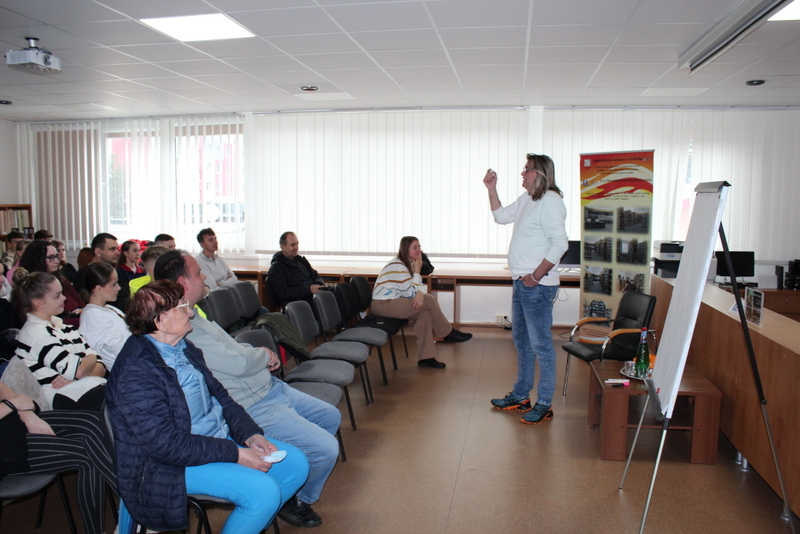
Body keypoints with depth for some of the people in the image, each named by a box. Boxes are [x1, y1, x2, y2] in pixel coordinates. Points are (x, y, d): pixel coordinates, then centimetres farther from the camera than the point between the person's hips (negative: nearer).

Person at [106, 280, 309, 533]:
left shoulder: (185, 348, 6)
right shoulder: (137, 370, -23)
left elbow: (219, 395, 11)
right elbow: (164, 443, -25)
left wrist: (251, 435, -5)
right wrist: (235, 454, -23)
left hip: (222, 437, 9)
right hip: (174, 464, -9)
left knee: (296, 464, 5)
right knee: (263, 491, -25)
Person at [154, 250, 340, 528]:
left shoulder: (192, 315, 9)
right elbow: (237, 363, -27)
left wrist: (262, 355, 0)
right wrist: (265, 354, -5)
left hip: (269, 388, 11)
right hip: (251, 408, -11)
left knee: (331, 417, 19)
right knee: (325, 448, -14)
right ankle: (296, 501, 14)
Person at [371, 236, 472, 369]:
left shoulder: (409, 264, 11)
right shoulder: (398, 267, -19)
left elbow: (419, 286, 3)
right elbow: (410, 293, -17)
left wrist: (420, 293, -21)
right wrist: (417, 271, -13)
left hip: (393, 302, 9)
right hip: (382, 305, -9)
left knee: (424, 312, -12)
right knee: (429, 300, -16)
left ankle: (426, 357, -10)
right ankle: (448, 334, 2)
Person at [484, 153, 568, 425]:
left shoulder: (549, 201, -16)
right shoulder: (526, 199, 13)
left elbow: (560, 244, -23)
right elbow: (501, 216, 26)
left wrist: (536, 276, -21)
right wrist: (491, 188, 15)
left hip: (537, 286, -10)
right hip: (522, 283, 10)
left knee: (541, 345, -1)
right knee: (522, 341, 18)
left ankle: (544, 405, 10)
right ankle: (520, 396, 31)